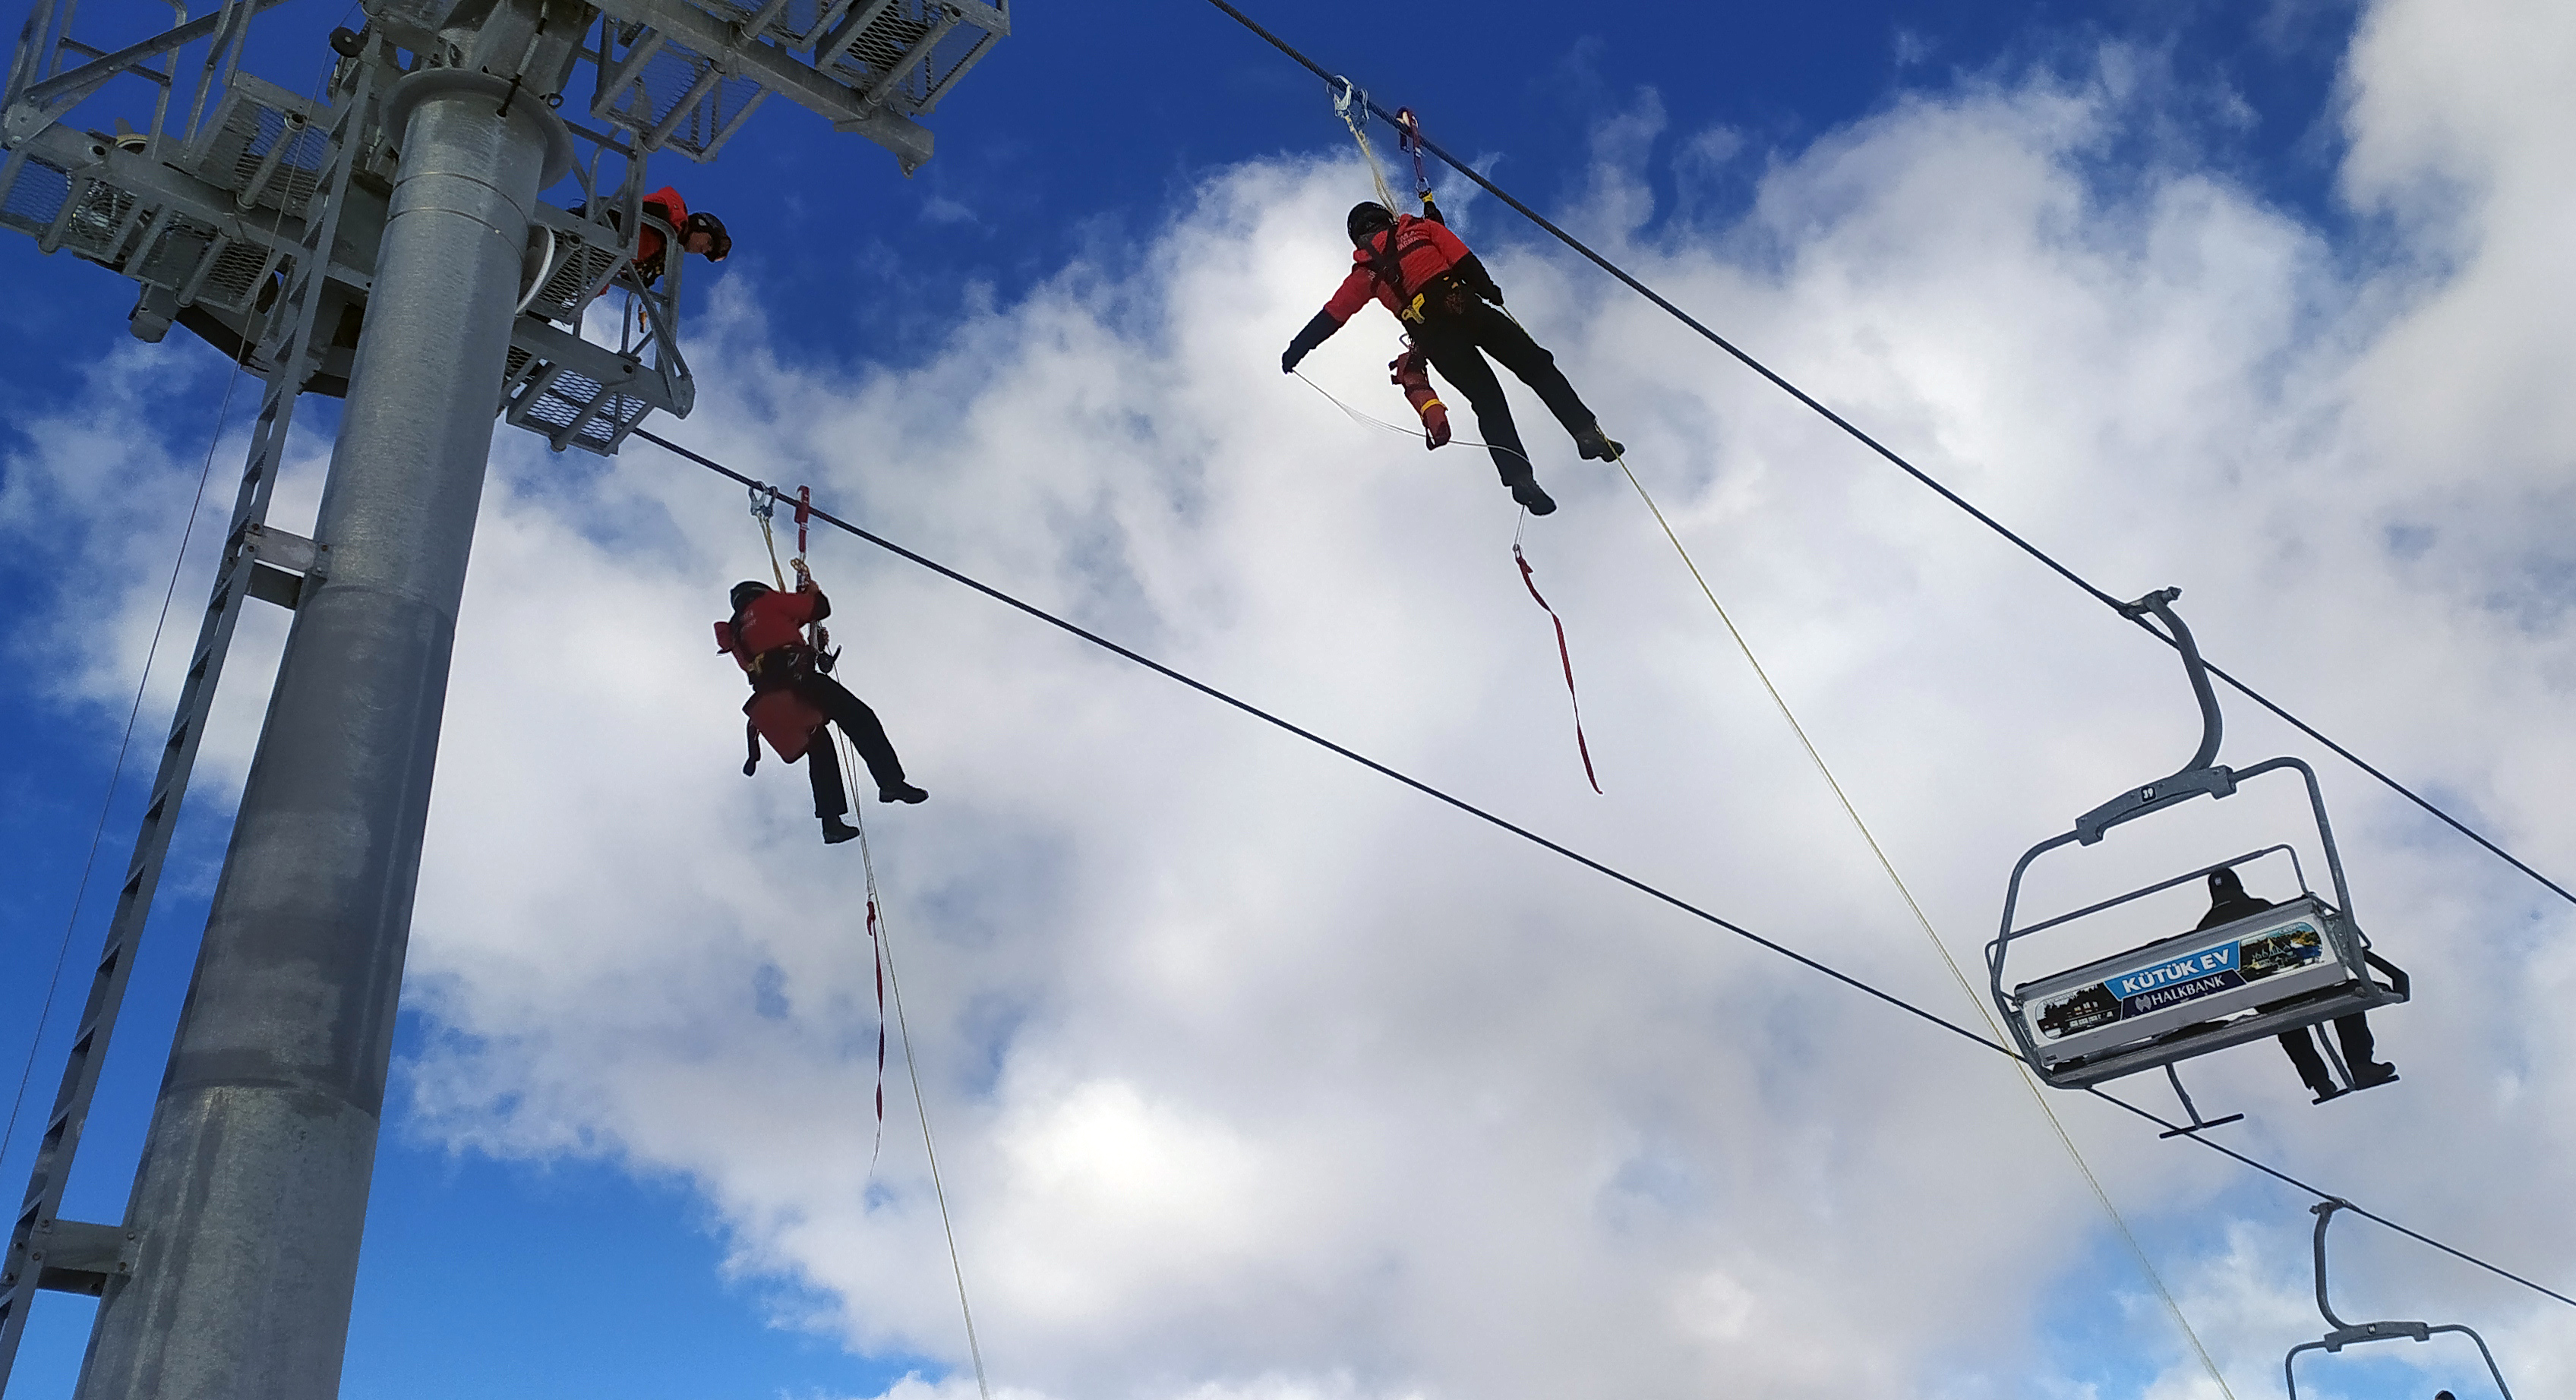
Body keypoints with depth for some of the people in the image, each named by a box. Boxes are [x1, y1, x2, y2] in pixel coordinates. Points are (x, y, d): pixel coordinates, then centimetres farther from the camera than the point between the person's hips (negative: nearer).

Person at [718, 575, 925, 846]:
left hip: (770, 694, 7)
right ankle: (891, 781, -29)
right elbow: (820, 608, 10)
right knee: (859, 718, -10)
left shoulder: (736, 633, 31)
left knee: (819, 748, 15)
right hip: (796, 676, -7)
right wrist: (809, 586, 29)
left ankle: (831, 822, 5)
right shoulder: (765, 603, 13)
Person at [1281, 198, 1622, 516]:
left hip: (1433, 339, 1)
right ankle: (1587, 432, -13)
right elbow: (1462, 259, 5)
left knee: (1488, 401, 3)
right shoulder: (1421, 228, 21)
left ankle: (1519, 477, -14)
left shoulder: (1364, 272, 23)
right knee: (1536, 366, 3)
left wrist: (1297, 349, 27)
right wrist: (1488, 288, 8)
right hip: (1464, 307, -1)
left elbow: (1331, 315, 22)